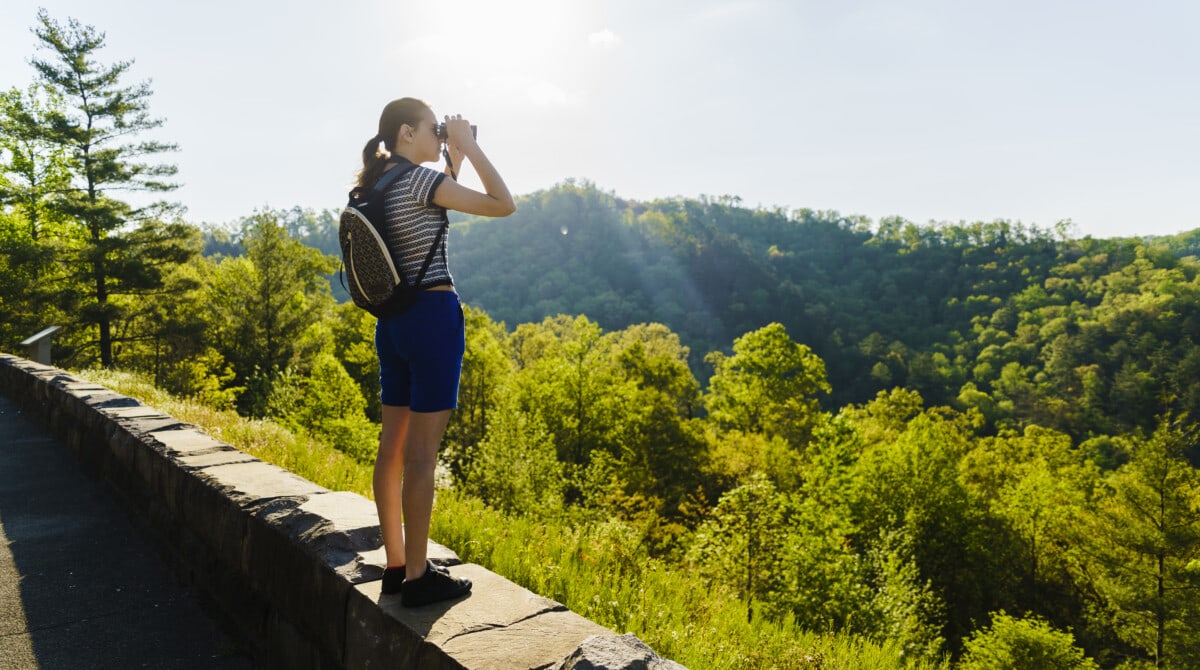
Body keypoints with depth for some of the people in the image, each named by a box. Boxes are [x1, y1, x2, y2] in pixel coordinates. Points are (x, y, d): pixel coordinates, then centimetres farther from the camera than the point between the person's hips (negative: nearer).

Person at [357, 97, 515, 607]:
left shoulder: (377, 187, 14)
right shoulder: (419, 179, -11)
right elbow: (503, 205, -13)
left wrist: (454, 159, 21)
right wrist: (469, 148, -3)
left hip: (393, 319, 9)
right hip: (433, 316, -9)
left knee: (393, 446, 11)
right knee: (421, 453, -4)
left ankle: (395, 565, 21)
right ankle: (417, 577, 6)